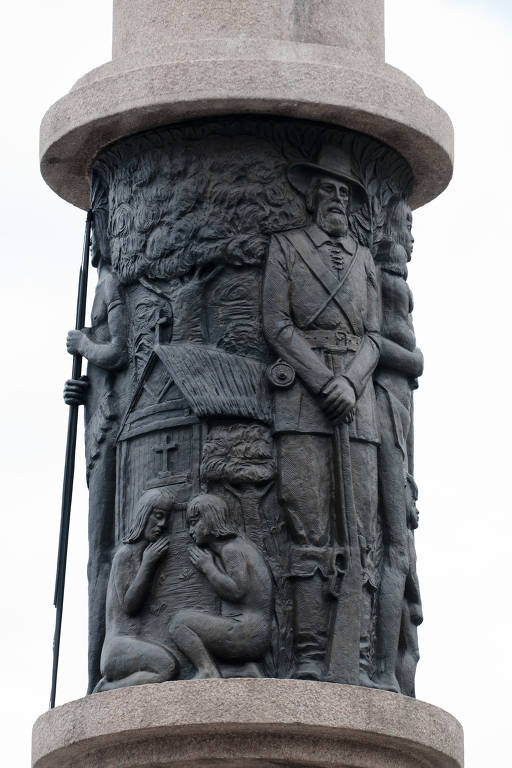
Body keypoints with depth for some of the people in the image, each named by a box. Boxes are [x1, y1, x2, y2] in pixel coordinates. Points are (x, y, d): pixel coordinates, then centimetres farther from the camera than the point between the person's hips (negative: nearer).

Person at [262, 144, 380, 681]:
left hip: (356, 399, 3)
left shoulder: (364, 259, 21)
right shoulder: (285, 247, 12)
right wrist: (325, 383, -10)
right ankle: (309, 659, -16)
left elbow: (372, 336, 13)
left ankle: (358, 662, -9)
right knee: (310, 531, -12)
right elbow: (277, 326, 1)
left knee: (359, 535, -5)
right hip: (301, 399, -3)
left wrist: (350, 382, -8)